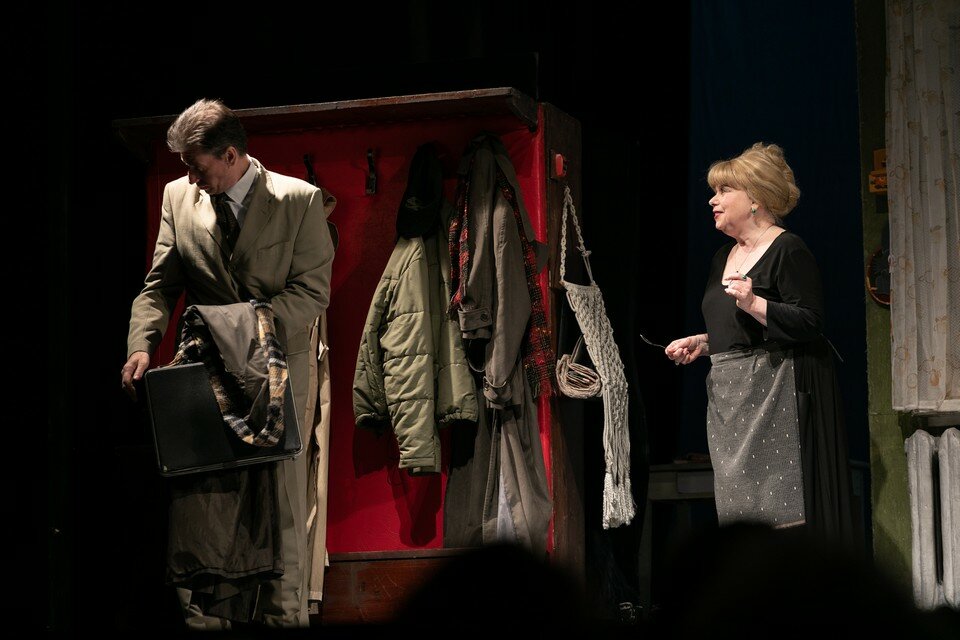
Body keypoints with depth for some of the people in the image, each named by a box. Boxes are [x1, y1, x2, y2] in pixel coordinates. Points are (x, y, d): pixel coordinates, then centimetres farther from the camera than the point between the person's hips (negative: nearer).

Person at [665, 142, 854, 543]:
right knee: (738, 509, 5)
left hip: (775, 397, -9)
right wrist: (701, 343, 11)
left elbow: (810, 324, -16)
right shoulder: (723, 257, 19)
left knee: (779, 510, -12)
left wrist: (754, 303, -26)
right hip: (729, 400, 9)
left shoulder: (787, 250, -8)